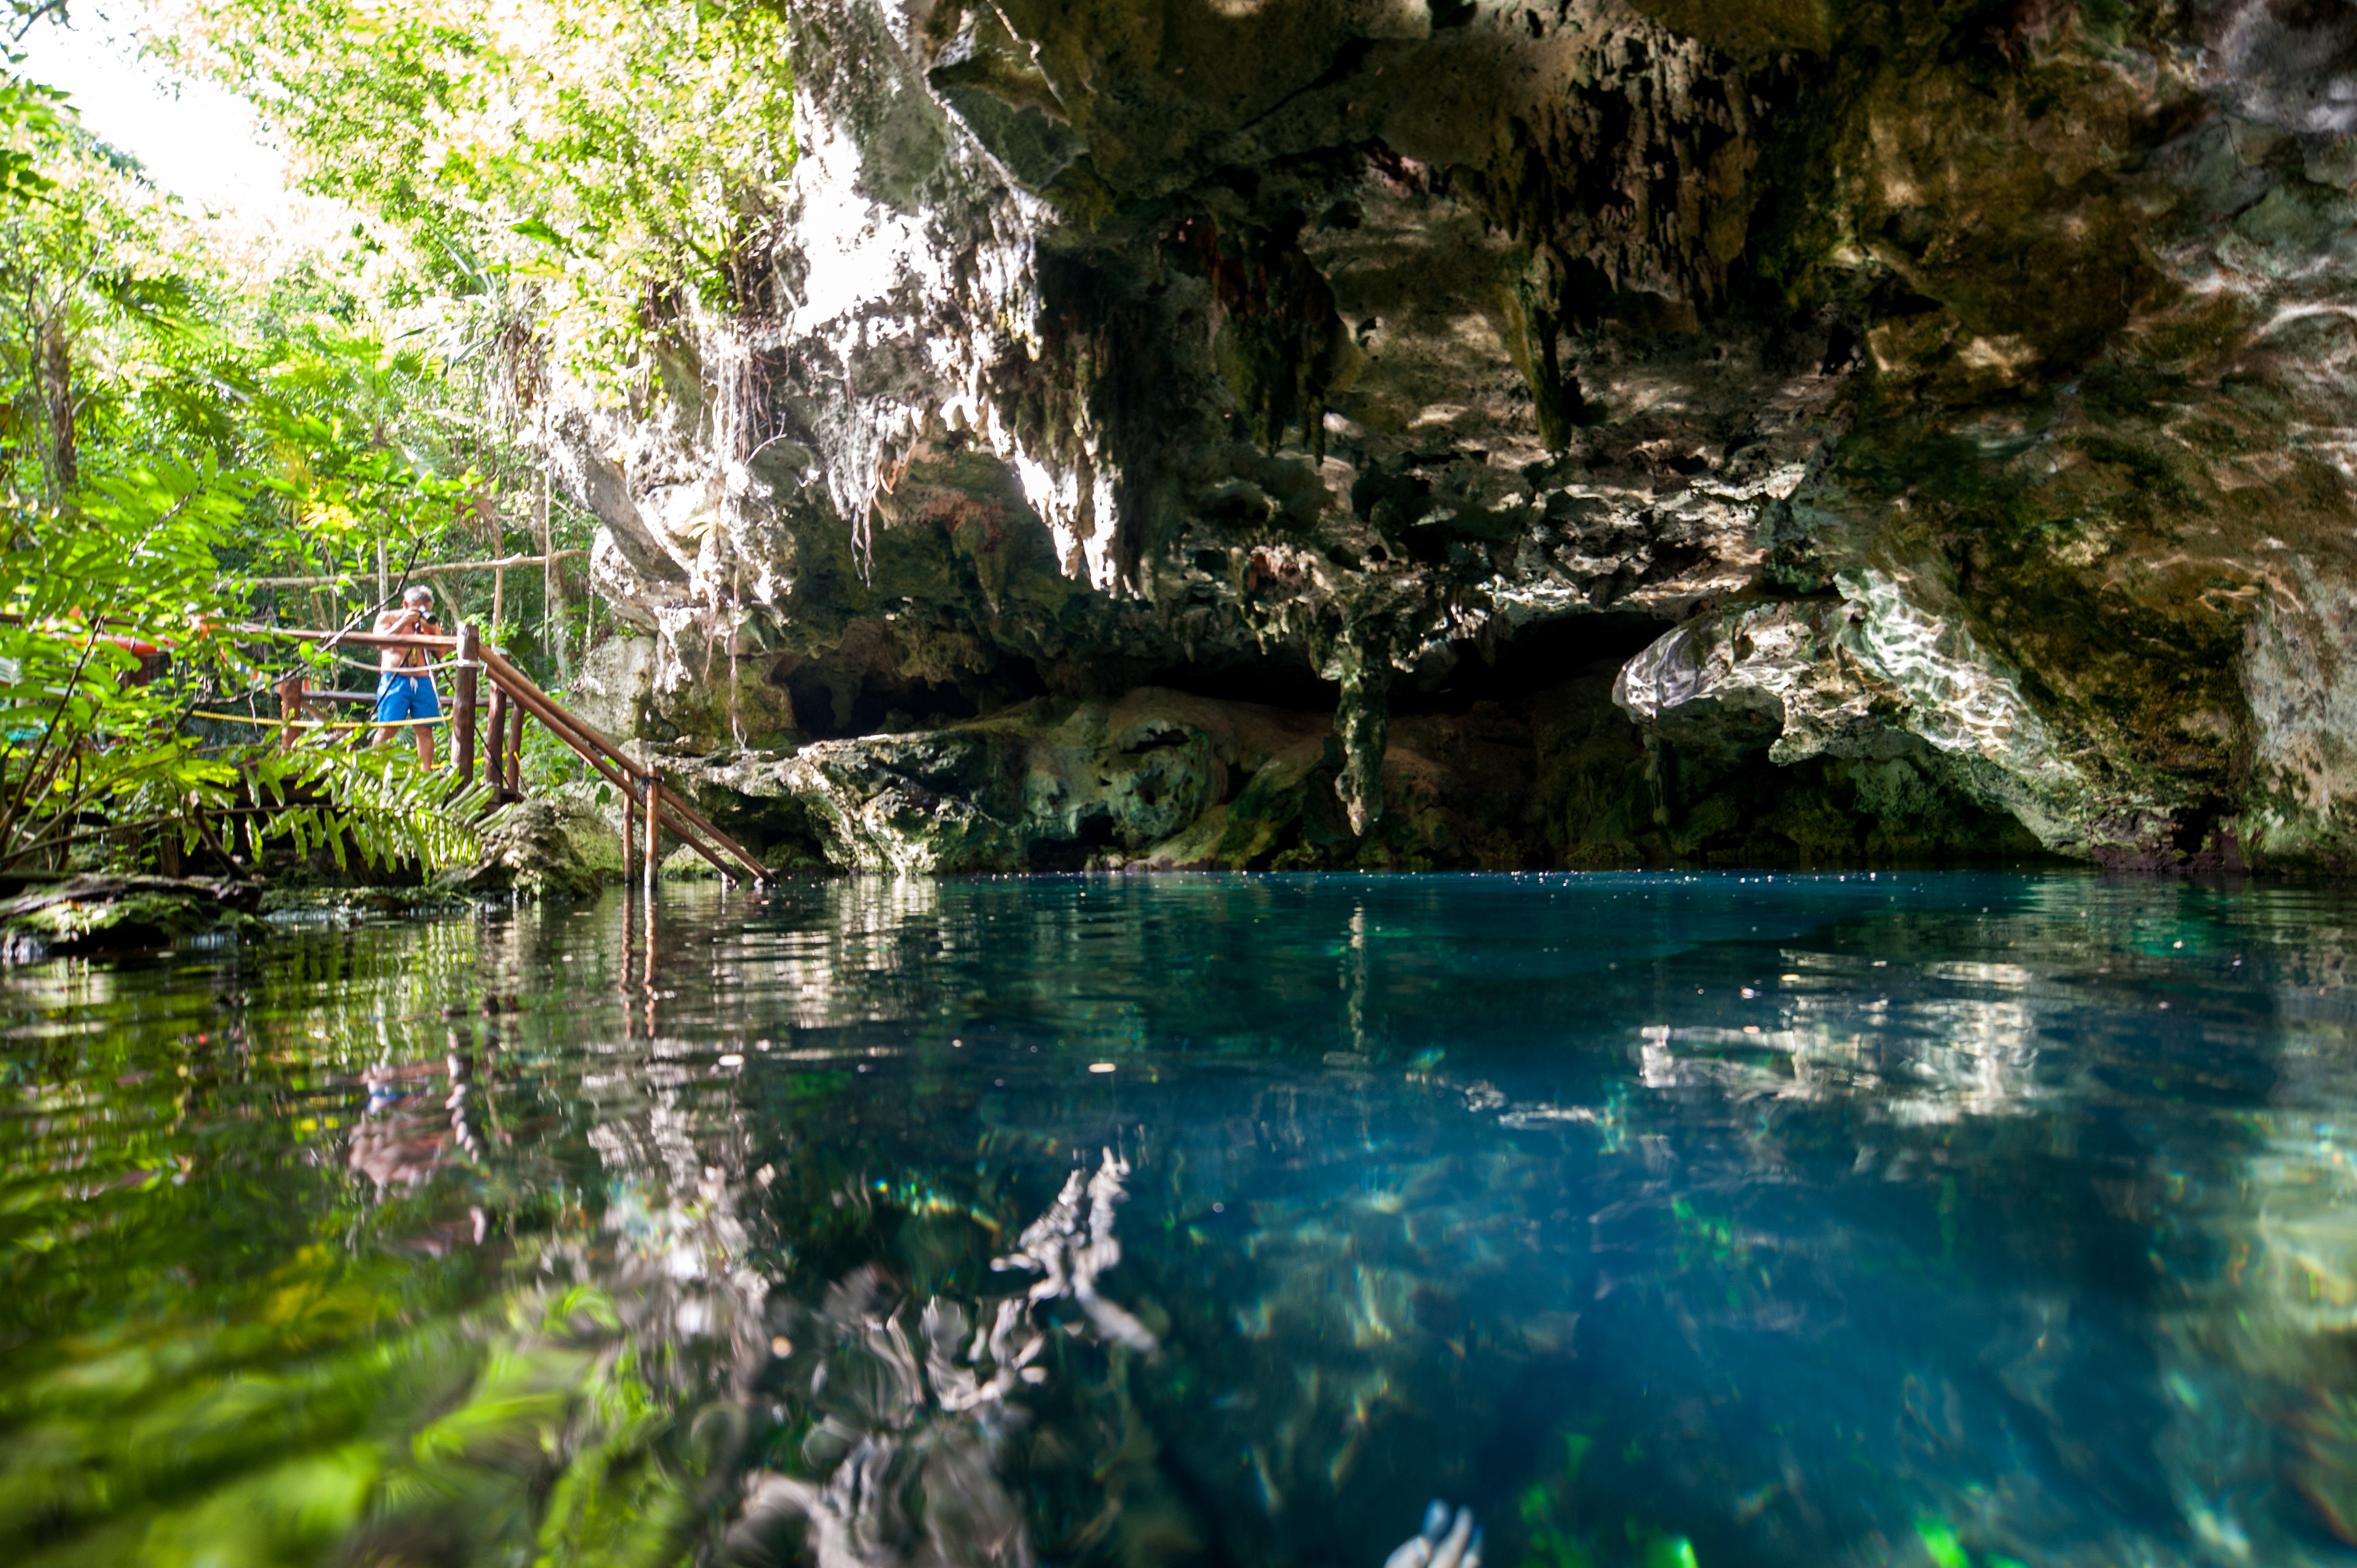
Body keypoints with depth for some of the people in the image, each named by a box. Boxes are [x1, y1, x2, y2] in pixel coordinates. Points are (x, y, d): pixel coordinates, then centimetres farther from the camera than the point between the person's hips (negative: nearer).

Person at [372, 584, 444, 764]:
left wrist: (431, 630, -11)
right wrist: (403, 622, -15)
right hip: (394, 680, -2)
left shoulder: (430, 622, 14)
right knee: (387, 728, -10)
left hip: (423, 682, 3)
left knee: (425, 730, -4)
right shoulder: (387, 618, 8)